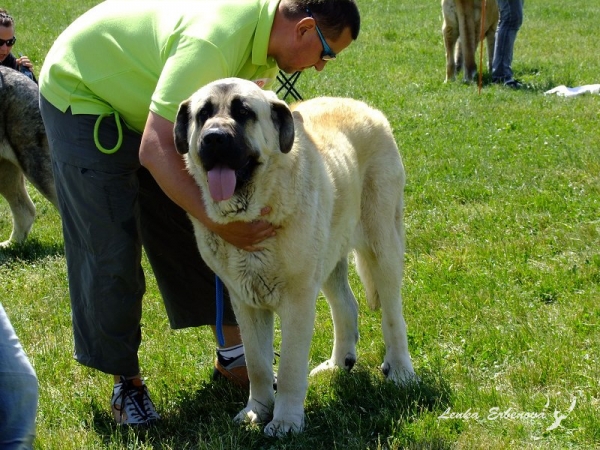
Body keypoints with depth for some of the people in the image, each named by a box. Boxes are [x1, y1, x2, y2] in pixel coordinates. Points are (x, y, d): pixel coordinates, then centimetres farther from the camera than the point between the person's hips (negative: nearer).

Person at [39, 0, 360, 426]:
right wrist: (220, 222, -43)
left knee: (195, 231, 6)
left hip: (145, 99, 8)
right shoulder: (213, 42, -39)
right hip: (81, 93, -8)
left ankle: (232, 353, 17)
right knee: (110, 249, -8)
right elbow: (154, 151, -41)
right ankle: (125, 381, 6)